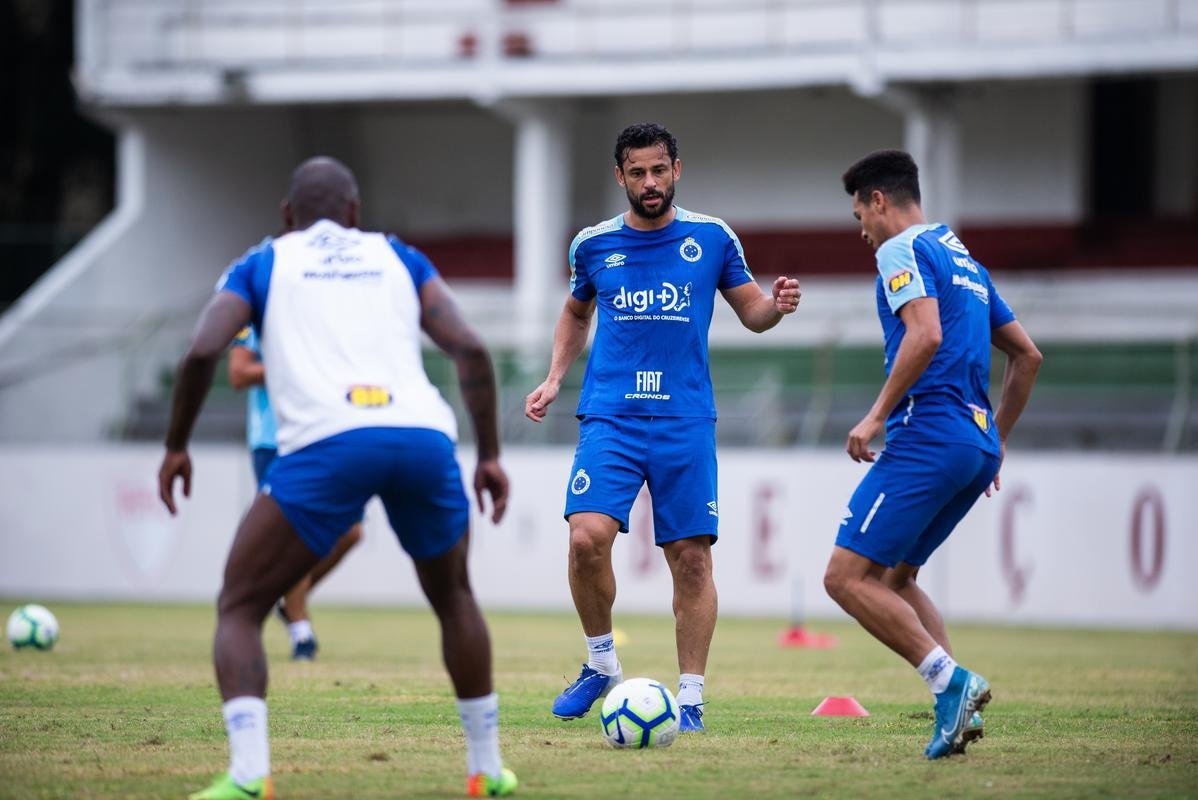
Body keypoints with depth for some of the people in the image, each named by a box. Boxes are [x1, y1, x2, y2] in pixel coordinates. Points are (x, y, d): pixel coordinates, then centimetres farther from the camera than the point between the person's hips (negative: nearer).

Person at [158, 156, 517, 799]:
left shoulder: (263, 264, 21)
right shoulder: (398, 258, 27)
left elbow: (202, 352, 5)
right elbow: (469, 348, 14)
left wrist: (176, 446, 17)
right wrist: (490, 453, 18)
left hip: (328, 445, -3)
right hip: (425, 434, 3)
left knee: (239, 608, 9)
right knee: (452, 596, 30)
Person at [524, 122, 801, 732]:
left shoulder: (712, 239, 5)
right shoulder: (594, 245, 8)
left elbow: (752, 313, 12)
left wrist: (777, 305, -11)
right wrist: (554, 379, 13)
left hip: (685, 423, 0)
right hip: (610, 419, 0)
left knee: (691, 558, -2)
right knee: (587, 538, -18)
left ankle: (690, 697, 8)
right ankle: (601, 663, 3)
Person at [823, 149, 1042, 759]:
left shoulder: (902, 251, -4)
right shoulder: (965, 260, 24)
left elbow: (926, 335, -21)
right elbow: (1026, 355, 25)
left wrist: (877, 415, -16)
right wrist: (998, 439, 28)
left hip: (927, 433, -9)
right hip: (978, 444, 9)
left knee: (846, 577, -9)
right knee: (894, 578, 17)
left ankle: (951, 680, -20)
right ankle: (955, 705, 2)